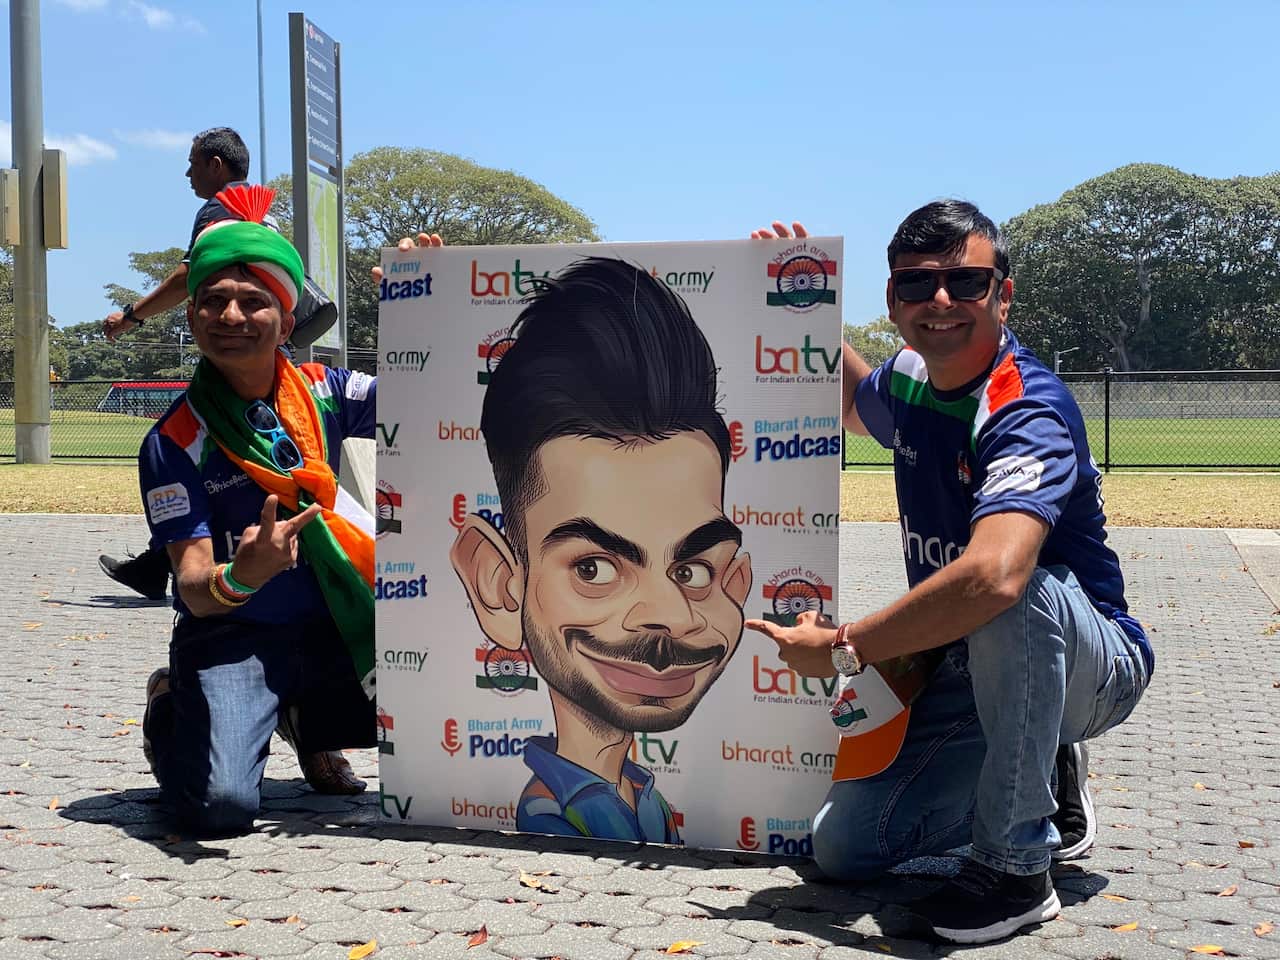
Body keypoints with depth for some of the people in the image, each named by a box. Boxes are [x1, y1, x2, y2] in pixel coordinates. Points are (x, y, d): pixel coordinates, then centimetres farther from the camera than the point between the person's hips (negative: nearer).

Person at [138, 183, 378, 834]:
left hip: (331, 627, 4)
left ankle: (311, 721, 15)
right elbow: (195, 589, -16)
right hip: (231, 639, -4)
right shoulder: (174, 443, -12)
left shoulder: (322, 393, -1)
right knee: (220, 806, -26)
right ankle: (170, 711, 12)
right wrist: (240, 578, -41)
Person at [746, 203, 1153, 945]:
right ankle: (1043, 784, 17)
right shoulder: (909, 382, -2)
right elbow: (850, 399, 27)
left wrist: (844, 650, -34)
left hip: (1092, 664, -7)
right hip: (970, 673, 7)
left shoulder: (1029, 411, -27)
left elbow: (994, 573, -46)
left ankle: (1016, 866, -24)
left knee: (1011, 591, -40)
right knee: (845, 846, -4)